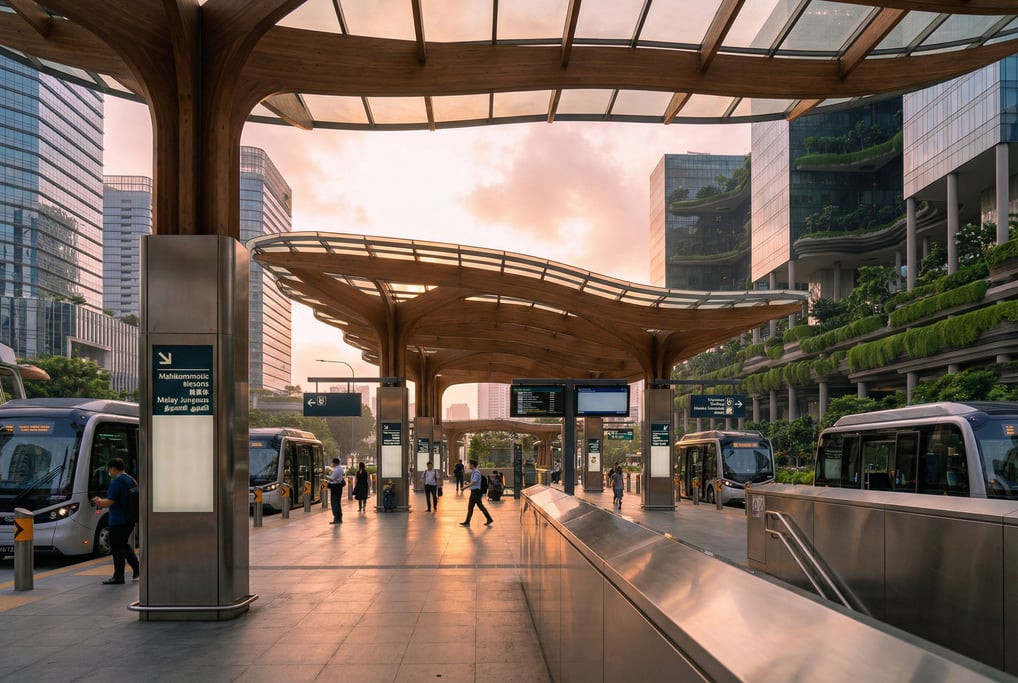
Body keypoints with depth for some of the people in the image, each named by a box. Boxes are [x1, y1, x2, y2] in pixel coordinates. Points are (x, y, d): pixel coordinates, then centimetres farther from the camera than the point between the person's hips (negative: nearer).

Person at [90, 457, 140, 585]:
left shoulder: (116, 482, -15)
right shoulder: (131, 480, 13)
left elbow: (109, 502, -20)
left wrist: (98, 501, 1)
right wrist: (102, 502, 22)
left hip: (118, 521, -9)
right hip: (130, 520, 9)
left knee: (117, 547, -1)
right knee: (123, 544, 22)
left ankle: (118, 576, 3)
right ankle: (137, 568, 18)